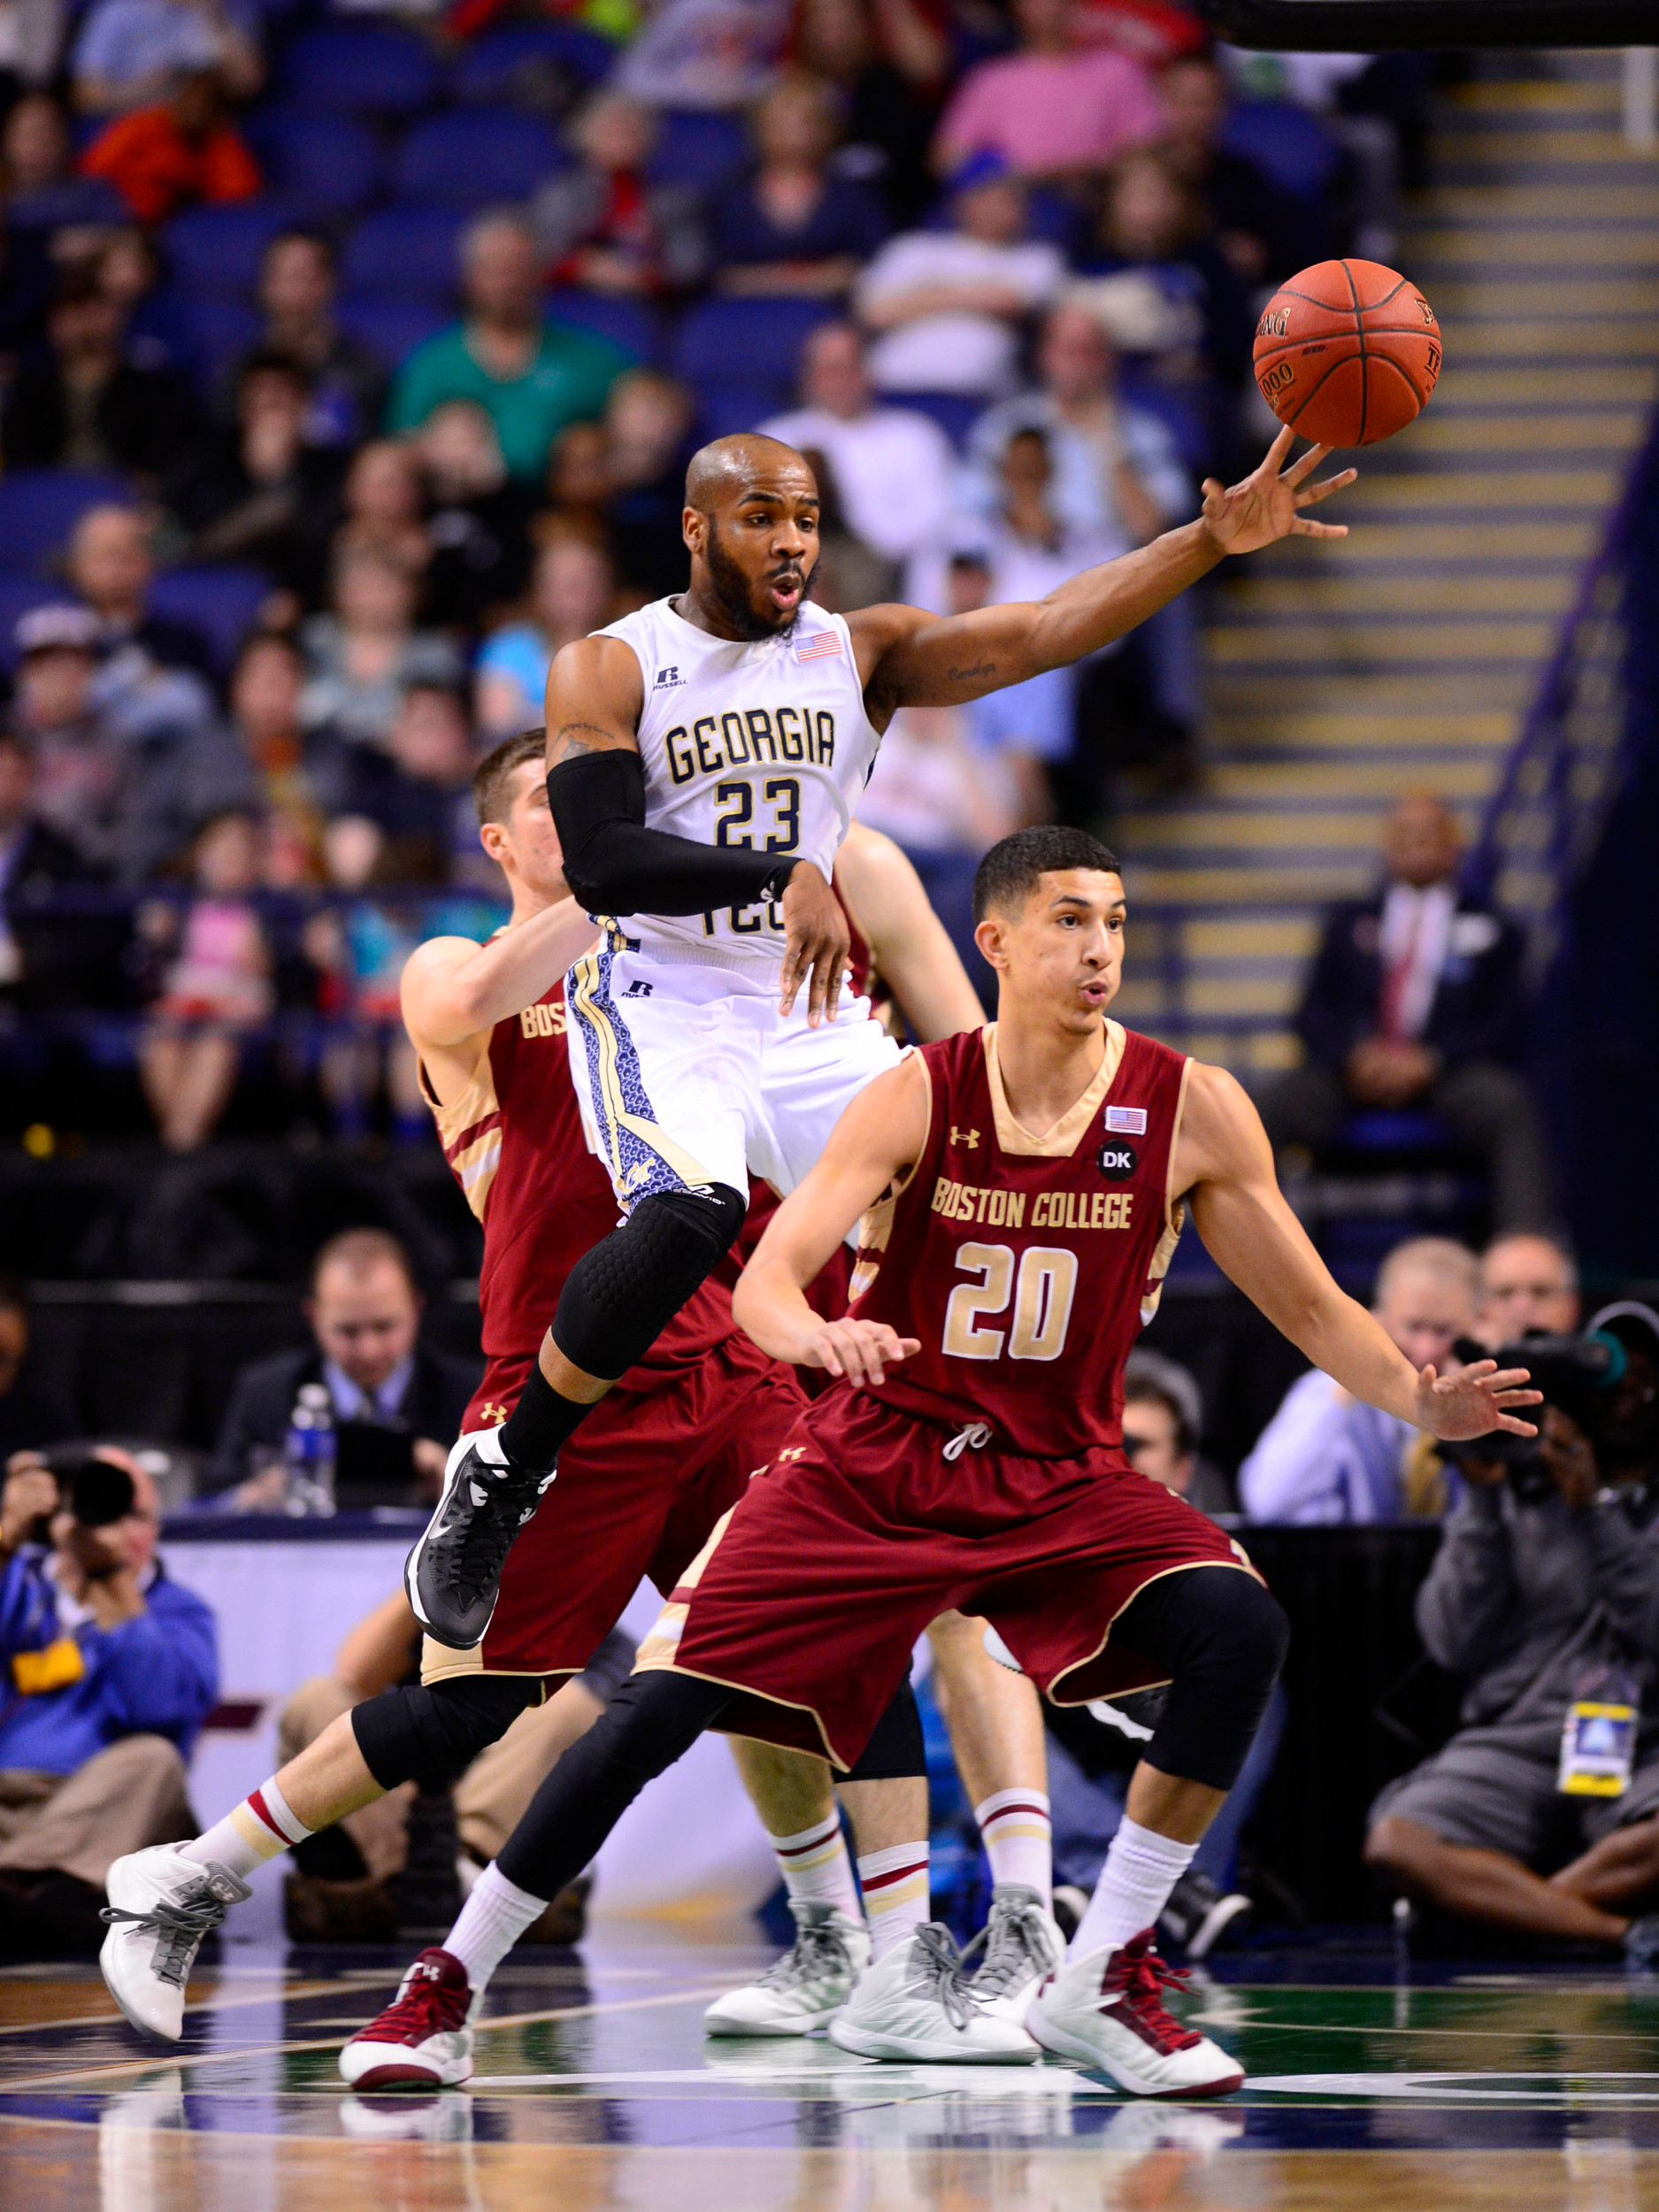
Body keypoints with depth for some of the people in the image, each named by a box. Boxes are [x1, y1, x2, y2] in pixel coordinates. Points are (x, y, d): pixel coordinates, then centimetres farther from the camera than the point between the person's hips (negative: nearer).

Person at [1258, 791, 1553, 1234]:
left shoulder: (1490, 931, 21)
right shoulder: (1348, 925, 26)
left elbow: (1506, 1027, 7)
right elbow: (1315, 1015, 14)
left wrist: (1430, 1061, -12)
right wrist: (1355, 1055, -10)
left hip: (1449, 1071, -1)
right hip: (1355, 1076, 1)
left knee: (1509, 1106, -35)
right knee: (1276, 1104, -30)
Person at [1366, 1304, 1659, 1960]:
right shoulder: (1510, 1492, 14)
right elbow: (1455, 1643, 3)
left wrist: (1592, 1510, -10)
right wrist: (1484, 1501, -4)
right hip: (1514, 1744, 1)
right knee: (1397, 1844, -32)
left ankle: (1487, 1905, -23)